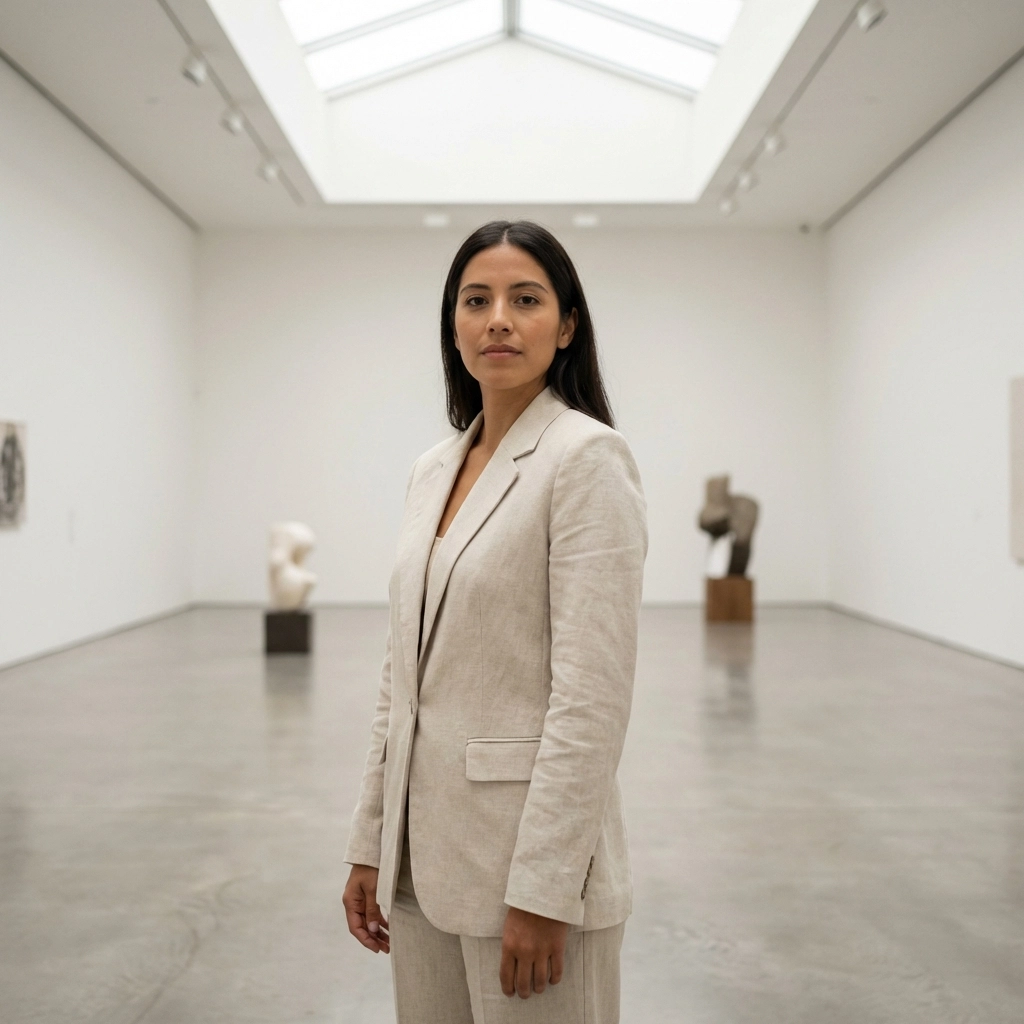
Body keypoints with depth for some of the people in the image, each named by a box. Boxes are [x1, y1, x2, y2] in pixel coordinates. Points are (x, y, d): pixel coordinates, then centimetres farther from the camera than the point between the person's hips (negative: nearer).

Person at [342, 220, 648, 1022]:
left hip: (532, 846, -7)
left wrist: (542, 890, -19)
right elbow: (405, 675, 13)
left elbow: (593, 694, -18)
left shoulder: (587, 456, -12)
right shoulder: (434, 470, 10)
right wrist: (371, 845, 11)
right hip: (426, 851, 7)